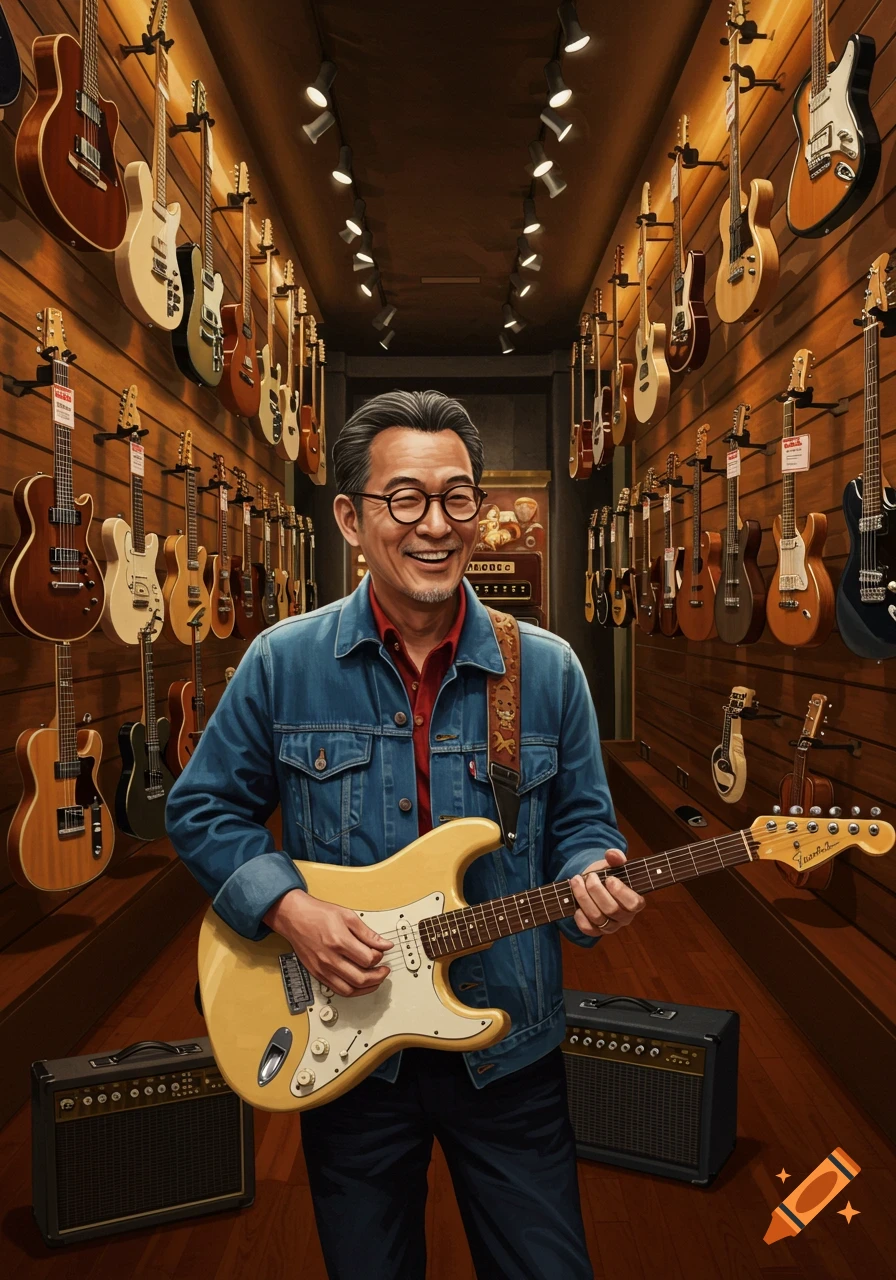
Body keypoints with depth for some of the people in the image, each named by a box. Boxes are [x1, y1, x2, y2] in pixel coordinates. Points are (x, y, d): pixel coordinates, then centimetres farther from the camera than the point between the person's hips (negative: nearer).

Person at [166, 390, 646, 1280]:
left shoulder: (547, 670, -6)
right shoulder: (282, 663, -8)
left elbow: (583, 823, 3)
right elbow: (201, 810, 0)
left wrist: (589, 882, -19)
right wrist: (285, 907, -15)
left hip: (508, 1052, 1)